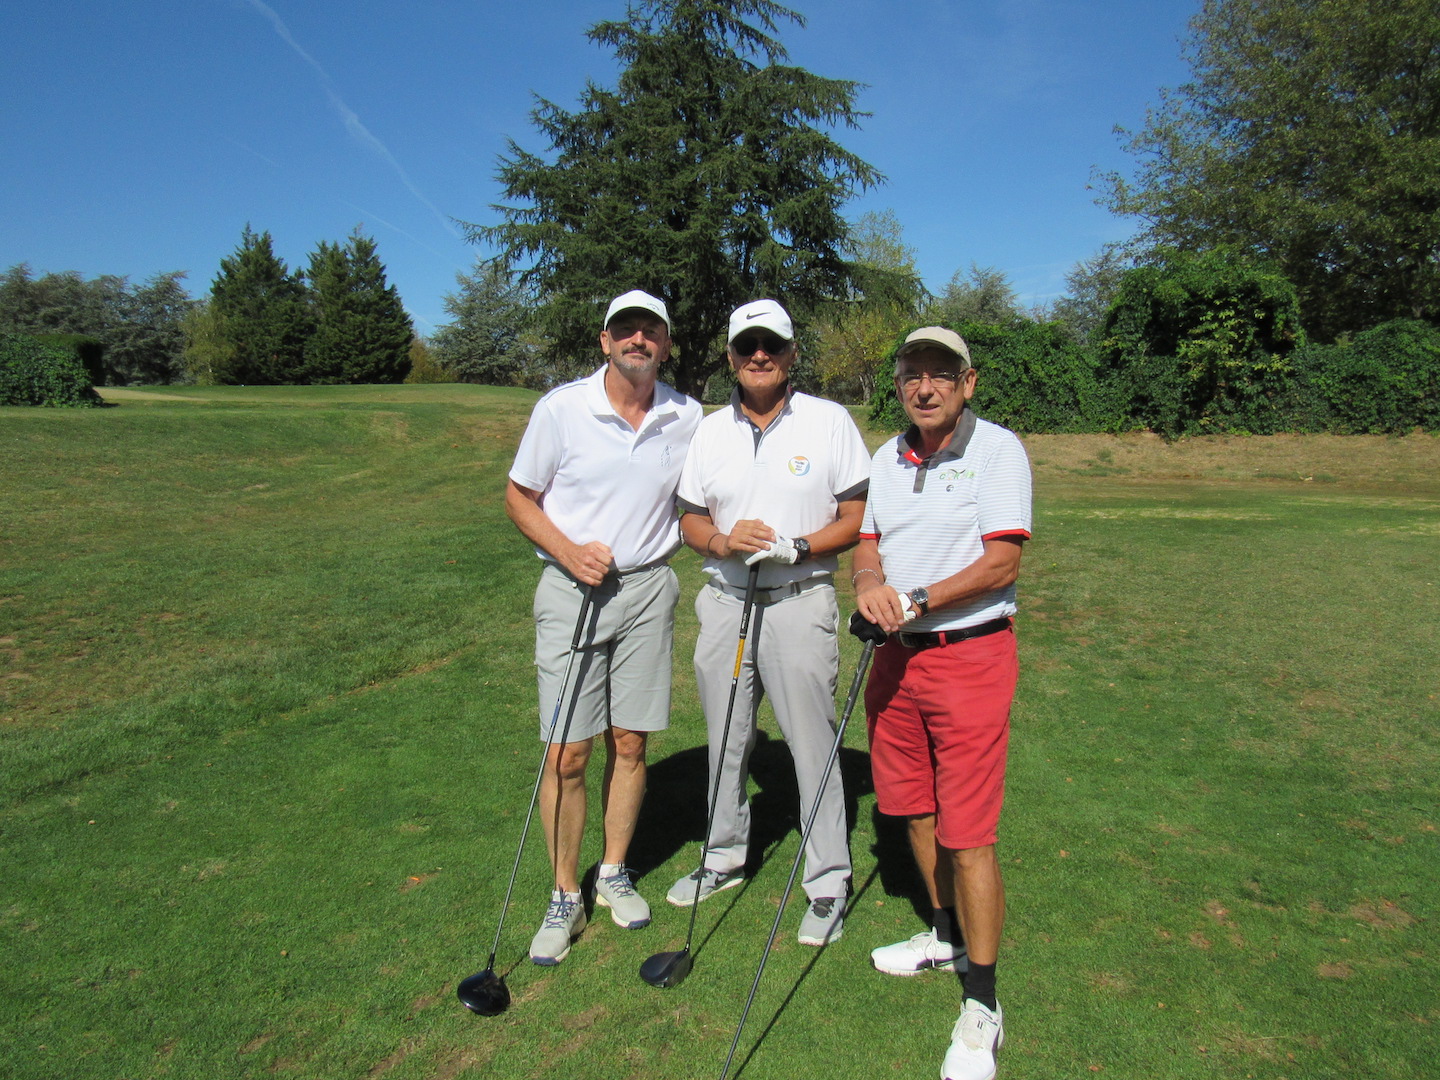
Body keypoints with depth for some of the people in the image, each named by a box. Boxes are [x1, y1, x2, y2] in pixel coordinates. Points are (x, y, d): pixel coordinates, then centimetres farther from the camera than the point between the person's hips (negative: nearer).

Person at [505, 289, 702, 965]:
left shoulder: (687, 417, 2)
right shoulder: (561, 408, -6)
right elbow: (519, 497, 1)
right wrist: (570, 552, -12)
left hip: (649, 589, 2)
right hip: (571, 588, -2)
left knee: (630, 743, 10)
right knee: (567, 753, -1)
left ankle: (614, 874, 30)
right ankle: (565, 896, 18)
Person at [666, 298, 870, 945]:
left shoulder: (829, 420, -3)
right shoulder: (709, 431, 8)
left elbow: (857, 519, -3)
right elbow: (692, 521, 11)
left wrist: (796, 547, -18)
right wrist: (724, 542, -11)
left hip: (799, 601, -4)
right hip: (723, 599, 4)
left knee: (812, 743, -1)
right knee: (725, 739, 14)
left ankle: (828, 882, 15)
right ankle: (724, 857, 34)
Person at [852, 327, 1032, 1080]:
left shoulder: (998, 450, -9)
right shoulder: (887, 458, 10)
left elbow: (1002, 563, -15)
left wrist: (917, 602, -19)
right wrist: (869, 581, -9)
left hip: (969, 656, -6)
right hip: (897, 654, 7)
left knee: (966, 836, -3)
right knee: (913, 811, 17)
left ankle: (981, 1006, 13)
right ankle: (946, 937, 41)